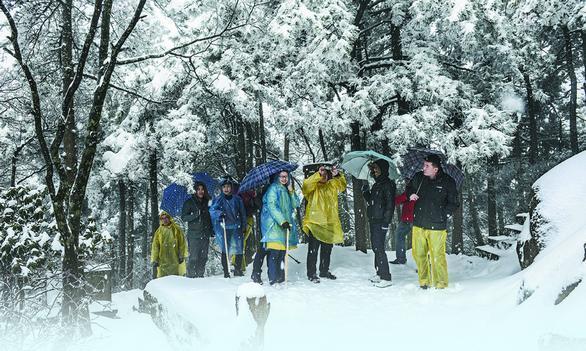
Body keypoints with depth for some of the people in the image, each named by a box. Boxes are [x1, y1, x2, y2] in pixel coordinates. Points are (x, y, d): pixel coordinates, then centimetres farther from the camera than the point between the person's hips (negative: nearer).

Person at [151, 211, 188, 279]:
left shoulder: (176, 229, 6)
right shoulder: (159, 231, 11)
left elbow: (182, 243, 4)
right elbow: (155, 246, 10)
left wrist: (182, 255, -6)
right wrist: (155, 260, 3)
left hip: (175, 258, -1)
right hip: (163, 260, 1)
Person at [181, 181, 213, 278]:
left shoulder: (206, 202, 15)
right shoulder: (189, 202, 0)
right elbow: (183, 217, -4)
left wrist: (211, 230, 16)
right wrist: (195, 215, -20)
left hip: (205, 234, 5)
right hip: (194, 234, -5)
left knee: (203, 257, 5)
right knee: (194, 257, -9)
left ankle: (200, 276, 12)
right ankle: (191, 276, -3)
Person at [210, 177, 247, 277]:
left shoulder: (237, 199, 9)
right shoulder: (218, 199, 4)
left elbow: (243, 213, 14)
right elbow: (212, 210, -3)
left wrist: (244, 226, 10)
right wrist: (219, 213, -22)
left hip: (236, 228, 2)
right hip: (224, 228, -2)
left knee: (239, 249, 0)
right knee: (225, 250, -2)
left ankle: (238, 269, 15)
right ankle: (226, 271, 6)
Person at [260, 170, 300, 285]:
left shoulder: (286, 190, 21)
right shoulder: (274, 188, -3)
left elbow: (295, 205, 12)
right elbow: (272, 206, -13)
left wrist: (291, 191, -1)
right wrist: (282, 221, -21)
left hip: (286, 224, 7)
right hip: (274, 224, -7)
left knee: (282, 252, 7)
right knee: (275, 252, -12)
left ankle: (281, 277, 12)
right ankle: (273, 279, -12)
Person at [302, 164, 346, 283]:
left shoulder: (332, 185, 13)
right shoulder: (313, 186, -6)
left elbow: (342, 184, 18)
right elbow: (306, 184, -25)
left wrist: (337, 175, -1)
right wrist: (318, 174, -30)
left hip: (329, 224, 7)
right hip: (315, 223, -6)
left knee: (327, 249, 16)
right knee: (313, 249, -2)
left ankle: (324, 271, 30)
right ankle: (311, 273, 6)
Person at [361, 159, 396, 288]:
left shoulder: (388, 184, -10)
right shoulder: (376, 184, 16)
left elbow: (390, 204, -15)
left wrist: (386, 221, -19)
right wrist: (365, 192, 8)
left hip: (381, 222, -9)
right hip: (373, 221, 9)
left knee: (379, 248, -9)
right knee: (376, 247, 14)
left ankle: (386, 278, -5)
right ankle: (380, 274, 24)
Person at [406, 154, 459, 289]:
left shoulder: (447, 182, -6)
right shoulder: (418, 177, 2)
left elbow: (453, 203, 4)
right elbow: (409, 187, 23)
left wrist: (443, 214, -7)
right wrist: (411, 195, 2)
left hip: (437, 226, -4)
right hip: (419, 224, 4)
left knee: (437, 256, -3)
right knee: (418, 254, 9)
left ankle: (441, 285, 12)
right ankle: (424, 282, 24)